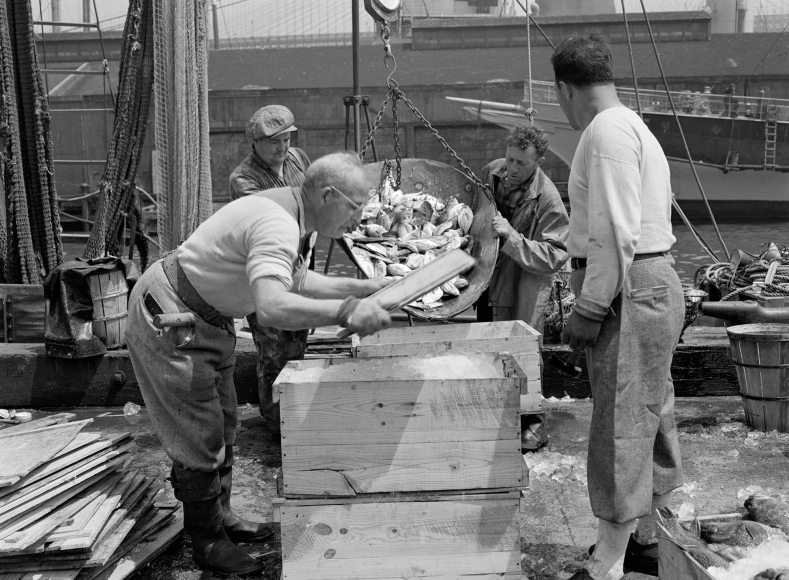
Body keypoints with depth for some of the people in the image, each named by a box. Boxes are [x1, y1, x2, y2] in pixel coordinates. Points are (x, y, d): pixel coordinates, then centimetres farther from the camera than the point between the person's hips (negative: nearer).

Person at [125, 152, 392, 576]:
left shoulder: (301, 218, -1)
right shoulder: (277, 224, -32)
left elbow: (297, 280, 13)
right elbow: (271, 306, -48)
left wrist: (364, 288, 6)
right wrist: (345, 310, -57)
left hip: (205, 318, 10)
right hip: (167, 318, -10)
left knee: (223, 424, 19)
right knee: (200, 435, 0)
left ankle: (219, 516, 36)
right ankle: (207, 543, 18)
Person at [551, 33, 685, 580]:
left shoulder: (608, 129, -14)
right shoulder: (633, 127, 18)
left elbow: (616, 231, -22)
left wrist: (590, 308, -18)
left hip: (631, 291, -11)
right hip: (653, 285, 11)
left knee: (621, 429, -5)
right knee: (648, 417, 17)